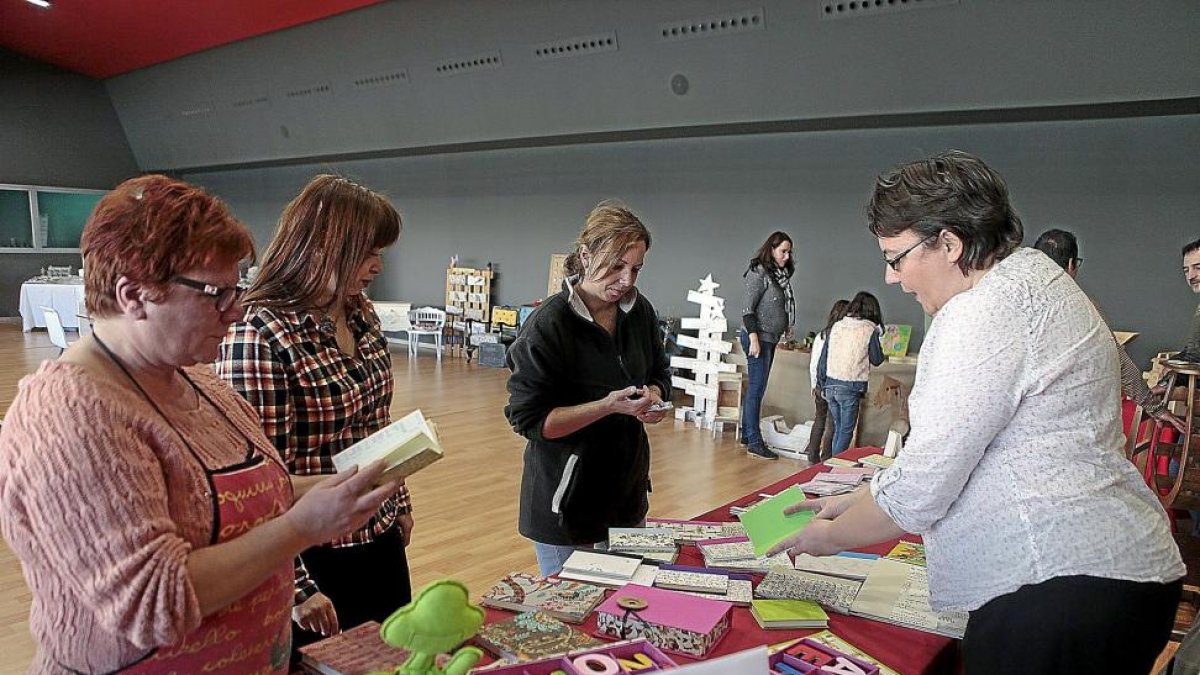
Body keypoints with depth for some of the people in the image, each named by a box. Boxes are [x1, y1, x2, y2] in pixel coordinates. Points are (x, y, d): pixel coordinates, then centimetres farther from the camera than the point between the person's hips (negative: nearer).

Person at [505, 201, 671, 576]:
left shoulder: (640, 311, 1)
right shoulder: (548, 325, -19)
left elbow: (660, 374, 17)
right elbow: (529, 419, -18)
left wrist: (653, 395, -7)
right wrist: (608, 406, -27)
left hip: (628, 495, 6)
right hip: (566, 505, -6)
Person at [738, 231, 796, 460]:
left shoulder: (780, 275, 12)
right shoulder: (759, 273, -12)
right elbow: (747, 308, -16)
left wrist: (786, 326, 12)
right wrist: (753, 338, -21)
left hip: (770, 339, 9)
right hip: (758, 337, -8)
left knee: (755, 388, 13)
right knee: (756, 389, -6)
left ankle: (747, 435, 21)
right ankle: (754, 443, -2)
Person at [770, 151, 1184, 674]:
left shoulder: (985, 312, -18)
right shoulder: (1030, 275, 14)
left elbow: (920, 489, -17)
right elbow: (952, 452, 18)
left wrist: (832, 536, 0)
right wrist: (854, 502, 16)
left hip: (1065, 587, -10)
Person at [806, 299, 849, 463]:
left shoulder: (821, 335, 2)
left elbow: (813, 362, 7)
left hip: (821, 385, 5)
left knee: (819, 421, 17)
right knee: (832, 425, 6)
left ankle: (813, 457, 22)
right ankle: (826, 459, 10)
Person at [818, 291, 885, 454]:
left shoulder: (836, 326, 5)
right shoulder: (870, 331, -8)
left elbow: (823, 358, 6)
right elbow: (877, 360, 3)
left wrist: (822, 385, 14)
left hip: (830, 384, 5)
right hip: (850, 388, -5)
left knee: (838, 428, 18)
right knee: (846, 430, 6)